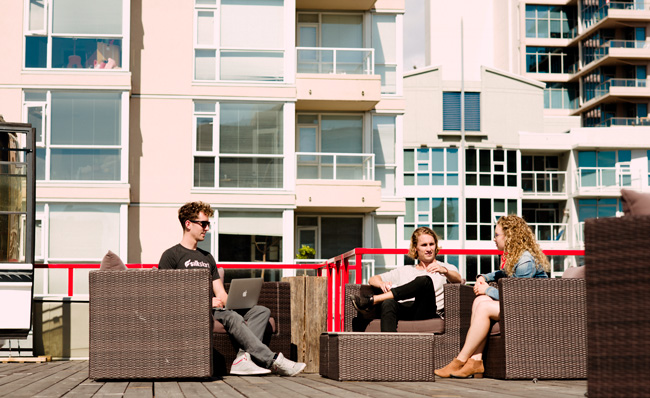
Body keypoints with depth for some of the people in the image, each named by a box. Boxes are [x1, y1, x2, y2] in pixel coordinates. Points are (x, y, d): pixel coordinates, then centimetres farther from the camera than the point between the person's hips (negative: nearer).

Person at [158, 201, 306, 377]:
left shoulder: (207, 257, 27)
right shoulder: (171, 255, 3)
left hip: (213, 309, 8)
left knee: (262, 311, -12)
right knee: (231, 316, -34)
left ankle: (243, 358, -34)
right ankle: (272, 361, -35)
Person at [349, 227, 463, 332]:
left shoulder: (446, 268, 24)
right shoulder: (404, 271, 33)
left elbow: (458, 279, 0)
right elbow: (373, 279, 27)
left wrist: (444, 271, -23)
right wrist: (382, 284, 1)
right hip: (403, 309, 2)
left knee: (425, 280, -31)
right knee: (388, 303, -35)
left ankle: (372, 300, -32)